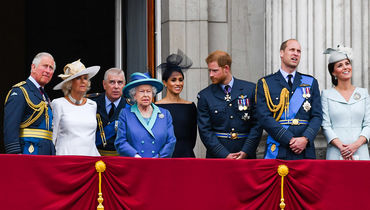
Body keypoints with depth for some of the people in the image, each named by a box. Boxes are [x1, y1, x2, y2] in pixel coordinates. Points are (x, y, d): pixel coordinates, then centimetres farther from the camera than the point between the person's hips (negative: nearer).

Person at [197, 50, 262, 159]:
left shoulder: (251, 89, 5)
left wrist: (245, 152, -8)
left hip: (246, 155, 0)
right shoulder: (205, 96, 5)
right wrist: (225, 155, -10)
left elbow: (257, 124, 3)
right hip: (217, 157, 0)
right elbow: (205, 130, 0)